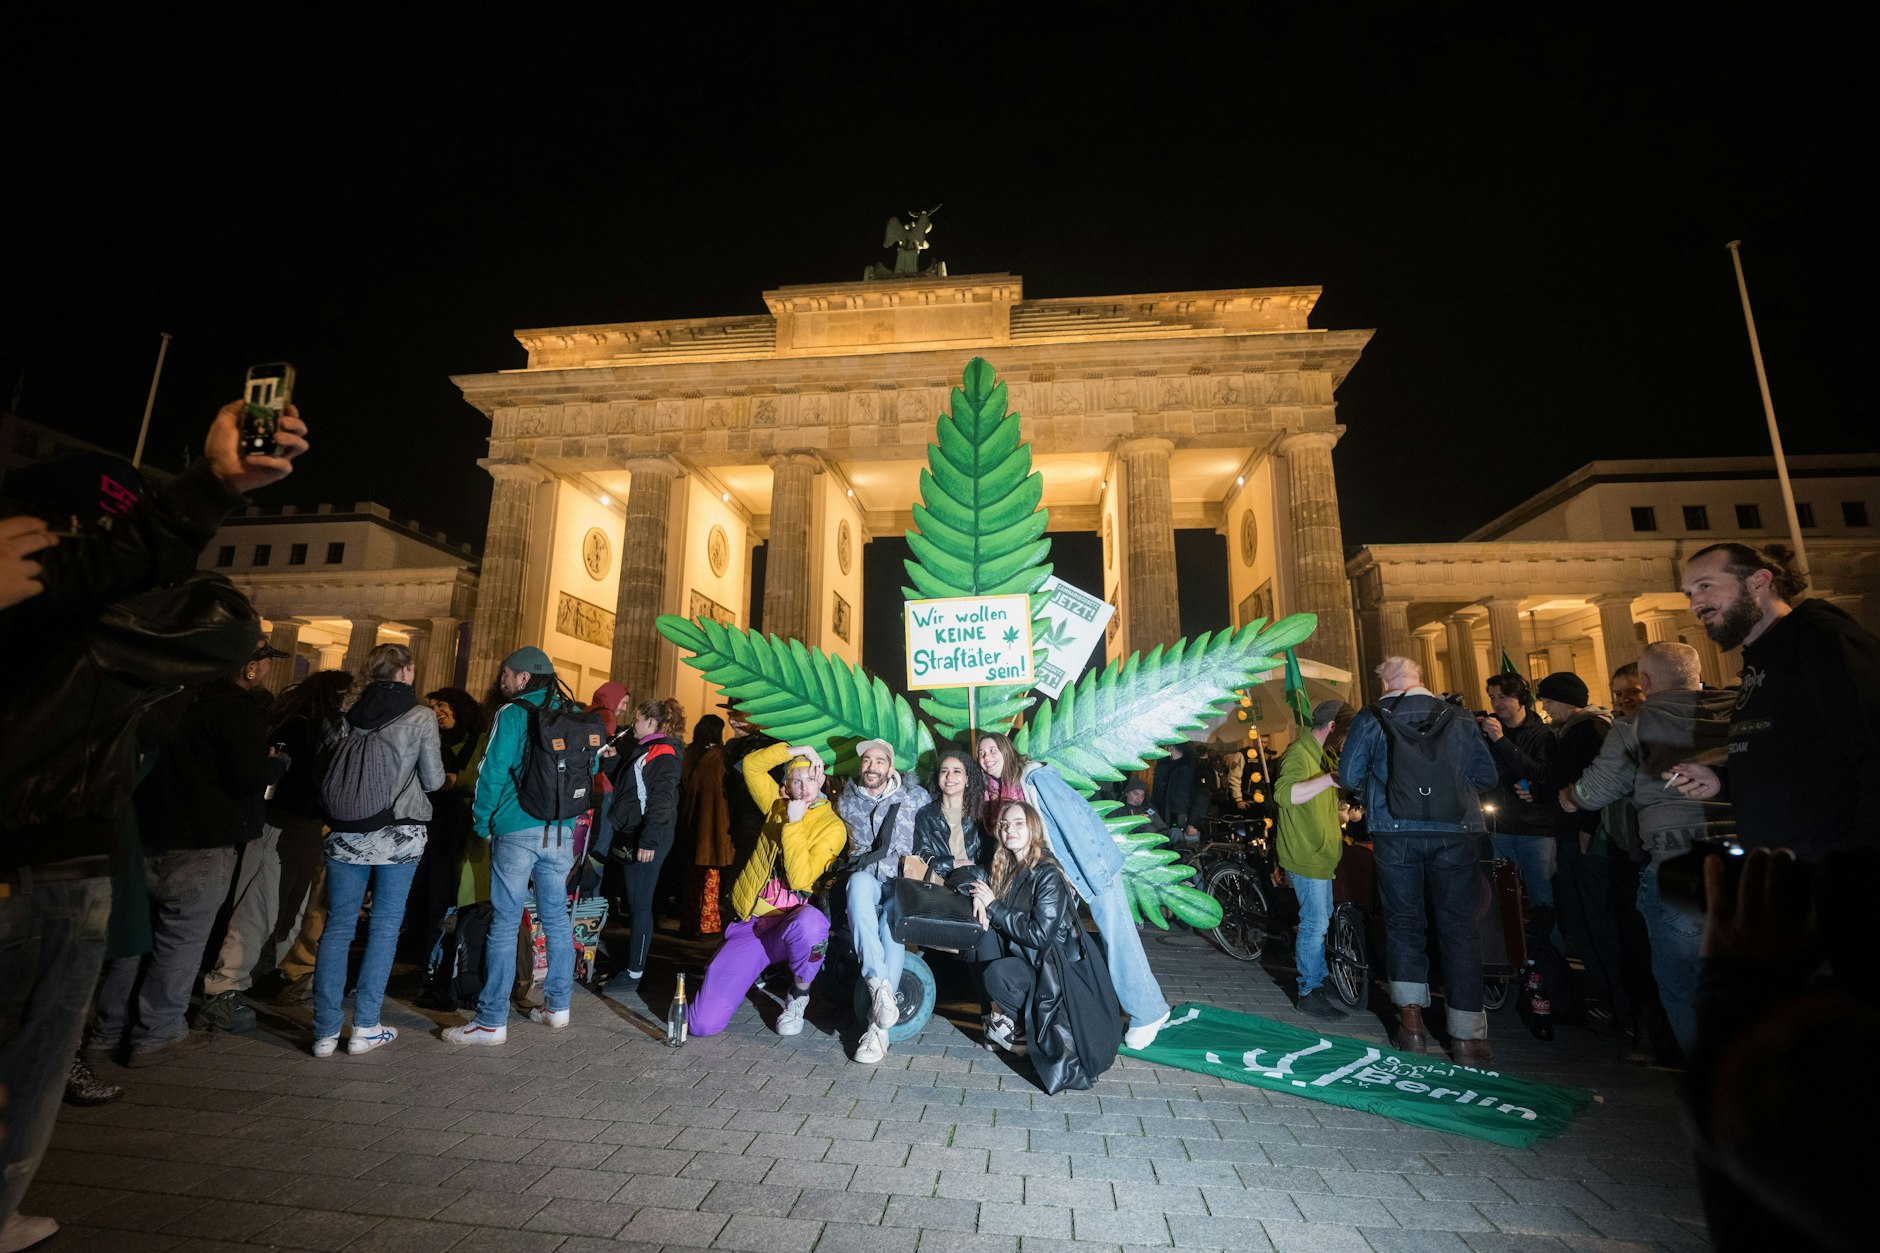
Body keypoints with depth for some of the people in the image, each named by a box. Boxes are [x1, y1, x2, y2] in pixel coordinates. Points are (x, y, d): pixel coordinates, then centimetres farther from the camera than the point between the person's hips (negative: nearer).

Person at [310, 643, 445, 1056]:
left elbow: (325, 773, 12)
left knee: (338, 925, 10)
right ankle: (364, 1027, 12)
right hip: (399, 833, -3)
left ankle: (326, 1031, 12)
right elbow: (433, 780, -4)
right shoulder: (421, 716, -7)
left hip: (347, 832, 3)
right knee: (385, 926, 7)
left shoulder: (350, 714, 4)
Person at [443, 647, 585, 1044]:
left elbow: (492, 773, -9)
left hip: (516, 831, -5)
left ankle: (492, 1021, 6)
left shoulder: (512, 714, -7)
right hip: (562, 831, 5)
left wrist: (482, 824, 3)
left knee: (505, 923, 1)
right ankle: (557, 1006, 21)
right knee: (557, 917, 12)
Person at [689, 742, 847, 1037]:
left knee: (810, 922, -43)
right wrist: (798, 749, -5)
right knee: (703, 1023, -9)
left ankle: (799, 996, -11)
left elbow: (800, 880, -17)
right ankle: (756, 972, 22)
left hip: (789, 921, -3)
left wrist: (793, 824, -18)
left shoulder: (833, 827, -6)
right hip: (748, 922, 3)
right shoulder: (778, 804, 9)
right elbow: (750, 764, 0)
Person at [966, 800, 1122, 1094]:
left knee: (997, 974, -28)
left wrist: (994, 906, -18)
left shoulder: (1048, 875, -19)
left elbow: (1040, 934, -23)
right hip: (1026, 958, 7)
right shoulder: (1007, 869, 3)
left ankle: (1003, 1018, 2)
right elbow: (974, 876, 15)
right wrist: (979, 896, -8)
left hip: (1059, 967, -7)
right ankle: (1002, 1015, 2)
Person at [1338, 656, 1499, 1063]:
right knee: (1459, 927, 6)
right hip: (1456, 831, 1)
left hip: (1395, 831, -1)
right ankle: (1467, 1035, 9)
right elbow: (1486, 775, 7)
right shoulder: (1458, 717, 6)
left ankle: (1411, 1017, 14)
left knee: (1403, 920, 13)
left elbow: (1349, 776, 0)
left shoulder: (1370, 717, 1)